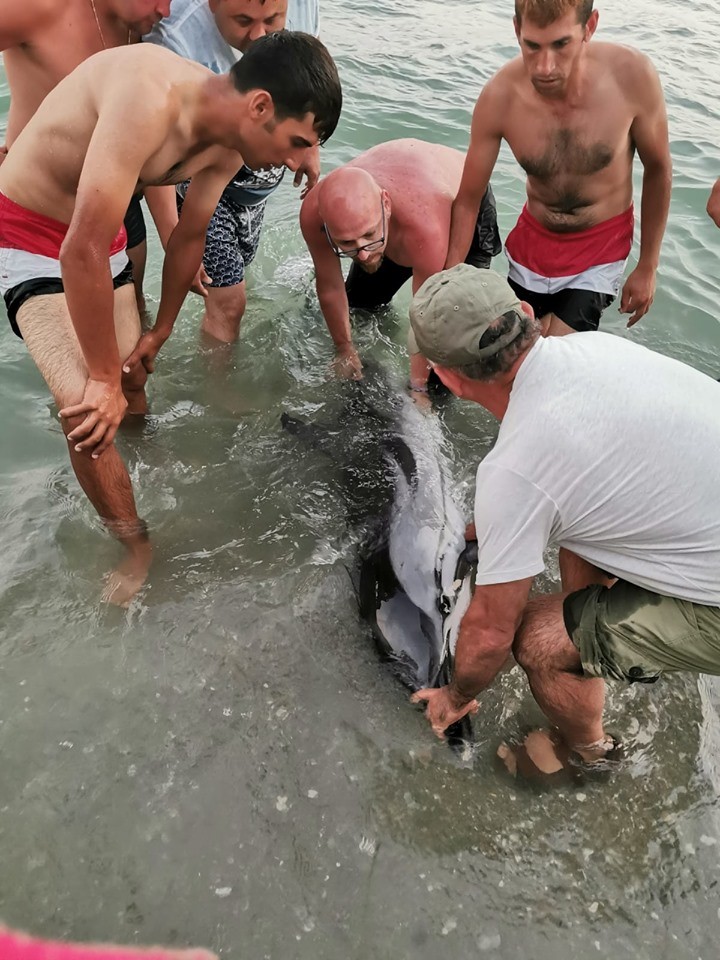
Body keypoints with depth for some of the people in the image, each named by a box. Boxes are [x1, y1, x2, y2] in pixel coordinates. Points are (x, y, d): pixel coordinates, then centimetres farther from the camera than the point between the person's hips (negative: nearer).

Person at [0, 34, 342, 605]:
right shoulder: (150, 97, -35)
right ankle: (137, 549, 4)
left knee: (132, 378, 15)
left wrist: (159, 333, 17)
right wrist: (102, 377, -24)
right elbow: (82, 251, -34)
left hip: (100, 233, 7)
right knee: (90, 408, -16)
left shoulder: (226, 144, -8)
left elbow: (189, 238, 7)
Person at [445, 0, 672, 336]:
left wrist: (648, 266, -3)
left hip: (601, 245, -2)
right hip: (533, 238, 2)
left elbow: (658, 169, -8)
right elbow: (467, 199, -12)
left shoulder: (631, 75, -25)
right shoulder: (499, 97, -22)